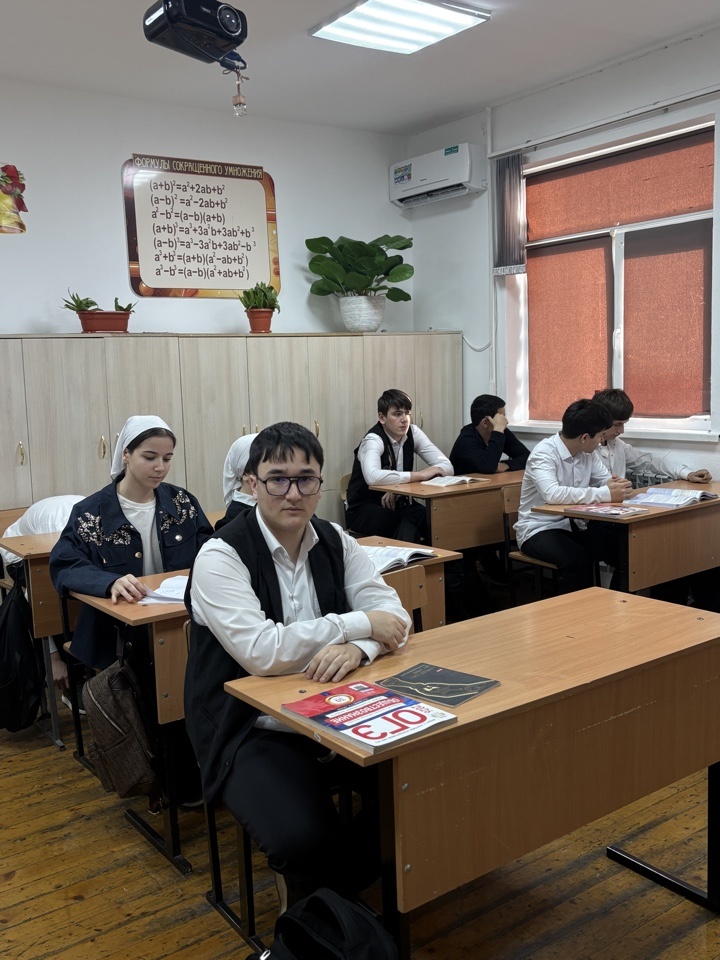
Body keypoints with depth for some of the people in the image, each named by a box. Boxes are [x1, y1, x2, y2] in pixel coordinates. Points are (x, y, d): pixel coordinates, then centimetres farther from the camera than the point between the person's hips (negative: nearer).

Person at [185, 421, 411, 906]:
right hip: (254, 733, -5)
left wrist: (358, 648, -24)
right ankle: (310, 896, 10)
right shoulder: (221, 556, -14)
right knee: (304, 840, -29)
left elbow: (392, 614, -1)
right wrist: (357, 624, -19)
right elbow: (261, 652, -26)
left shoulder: (335, 541, 4)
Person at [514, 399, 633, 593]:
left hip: (575, 525, 7)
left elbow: (606, 479, 10)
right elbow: (553, 494, -38)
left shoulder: (587, 452, 1)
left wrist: (616, 485, -16)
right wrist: (605, 494, -36)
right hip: (540, 529, -7)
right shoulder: (544, 453, -21)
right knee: (577, 559, -34)